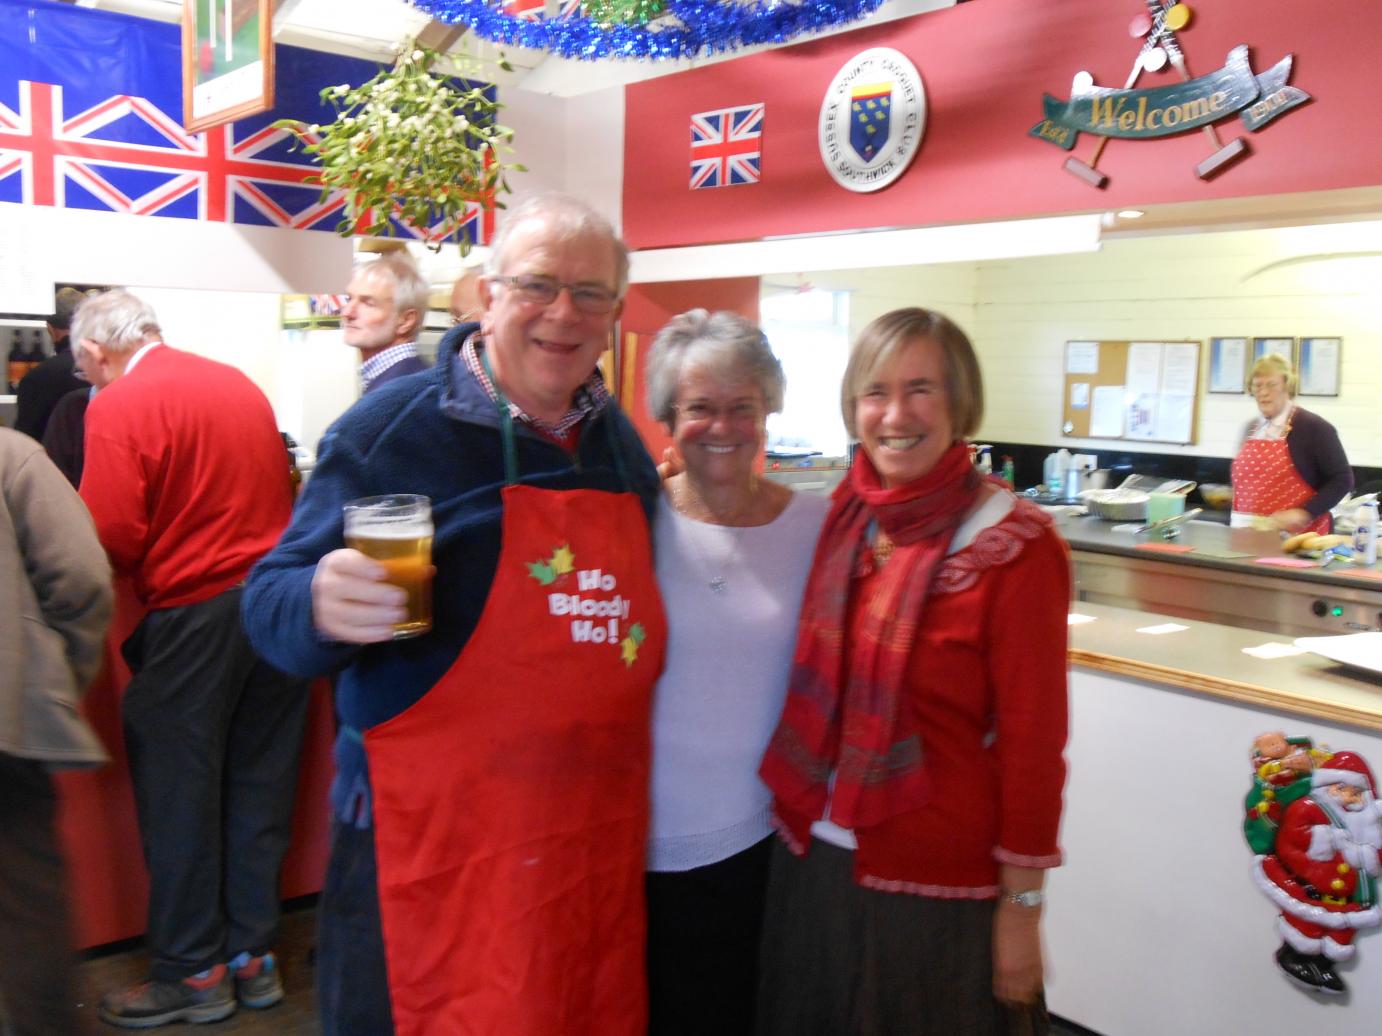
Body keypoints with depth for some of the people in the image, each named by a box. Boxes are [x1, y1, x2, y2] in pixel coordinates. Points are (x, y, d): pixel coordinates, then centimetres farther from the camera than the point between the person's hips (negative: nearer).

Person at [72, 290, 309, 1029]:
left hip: (193, 615, -6)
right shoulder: (240, 384, 10)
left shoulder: (119, 406, -10)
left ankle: (193, 974, 20)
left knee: (180, 798, 8)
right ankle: (254, 956, 25)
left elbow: (110, 540, -16)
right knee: (257, 789, 14)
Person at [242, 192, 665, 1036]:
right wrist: (322, 606, -29)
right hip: (427, 837, -5)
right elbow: (273, 606, -11)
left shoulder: (622, 443, 8)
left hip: (597, 837, 6)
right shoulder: (392, 427, -10)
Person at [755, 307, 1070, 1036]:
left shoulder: (1013, 547, -15)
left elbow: (1033, 737, -12)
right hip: (812, 857, 5)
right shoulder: (842, 515, 0)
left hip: (937, 882, -5)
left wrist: (1021, 908, -10)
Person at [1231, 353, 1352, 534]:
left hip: (1297, 535, -5)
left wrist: (1304, 513, -19)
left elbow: (1342, 479, -8)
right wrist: (1235, 523, 10)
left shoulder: (1313, 427, -6)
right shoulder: (1251, 428, 12)